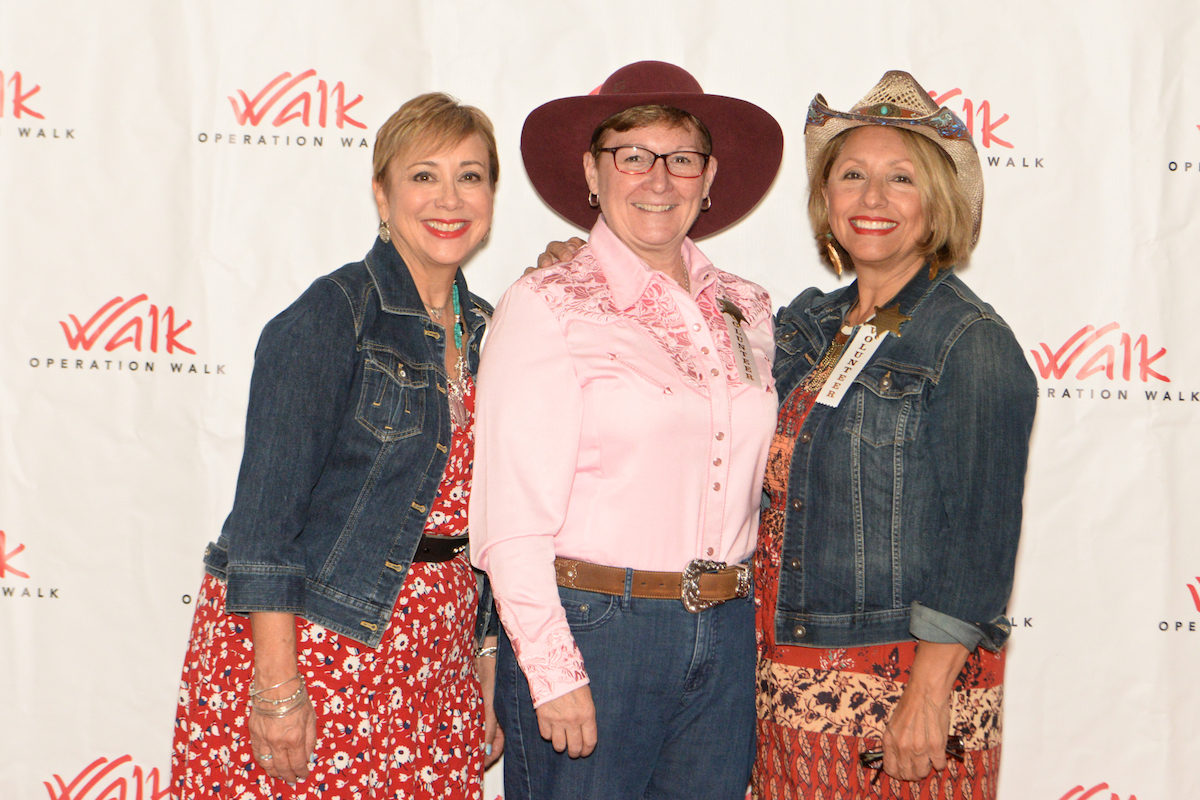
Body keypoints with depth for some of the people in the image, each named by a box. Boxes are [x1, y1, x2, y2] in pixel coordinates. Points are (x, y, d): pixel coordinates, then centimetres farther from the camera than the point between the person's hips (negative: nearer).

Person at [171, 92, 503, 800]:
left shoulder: (484, 331, 9)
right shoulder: (332, 316, -11)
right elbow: (267, 508, -15)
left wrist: (485, 664, 12)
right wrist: (276, 682, -18)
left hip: (433, 652, 6)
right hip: (307, 640, -6)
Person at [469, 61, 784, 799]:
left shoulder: (746, 311, 10)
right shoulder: (549, 307, -6)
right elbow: (512, 519, -10)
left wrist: (735, 617, 8)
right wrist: (553, 674, -13)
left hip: (726, 637, 5)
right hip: (590, 628, -5)